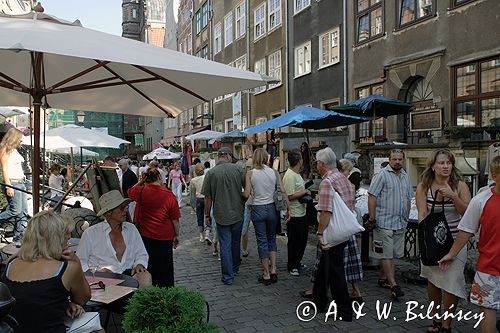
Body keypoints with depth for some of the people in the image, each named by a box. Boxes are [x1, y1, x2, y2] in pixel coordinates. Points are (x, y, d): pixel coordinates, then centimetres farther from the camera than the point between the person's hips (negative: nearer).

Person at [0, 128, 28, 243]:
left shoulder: (14, 150, 20)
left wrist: (24, 180, 16)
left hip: (20, 183, 9)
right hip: (12, 183, -9)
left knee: (23, 212, 4)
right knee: (15, 210, -15)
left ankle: (19, 238, 8)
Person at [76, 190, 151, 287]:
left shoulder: (131, 229, 16)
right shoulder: (91, 233, 4)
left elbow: (141, 255, 21)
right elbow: (80, 261, 7)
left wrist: (139, 265, -2)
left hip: (128, 274, 2)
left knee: (146, 276, -30)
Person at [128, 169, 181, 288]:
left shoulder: (140, 191, -8)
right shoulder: (169, 195, -11)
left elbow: (129, 192, 18)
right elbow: (175, 219, -6)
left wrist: (140, 182, 13)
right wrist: (176, 235, 4)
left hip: (145, 235, 2)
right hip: (165, 237, -1)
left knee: (148, 265, 15)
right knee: (165, 268, 12)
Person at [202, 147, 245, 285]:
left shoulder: (211, 173, -8)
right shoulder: (238, 169, -5)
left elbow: (208, 198, -5)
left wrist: (207, 215, 7)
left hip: (221, 215, -2)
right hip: (238, 214, 2)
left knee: (225, 245, 5)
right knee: (236, 243, 19)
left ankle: (228, 276, 8)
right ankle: (235, 269, 36)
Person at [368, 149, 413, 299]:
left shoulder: (406, 176, 14)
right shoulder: (382, 175, -9)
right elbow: (372, 196, -13)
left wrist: (406, 218, 20)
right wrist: (372, 217, -17)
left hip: (400, 223, 7)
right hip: (384, 222, -7)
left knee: (392, 254, 12)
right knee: (386, 254, -4)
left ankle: (382, 278, 24)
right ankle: (393, 285, -1)